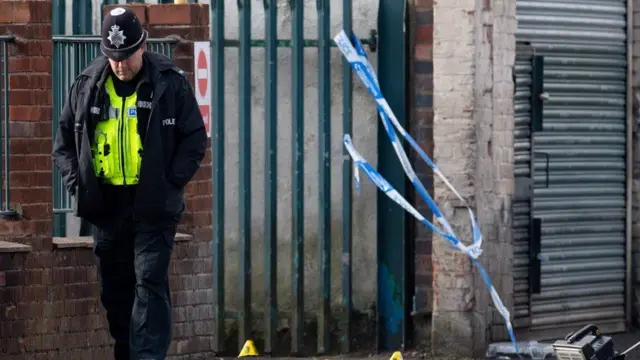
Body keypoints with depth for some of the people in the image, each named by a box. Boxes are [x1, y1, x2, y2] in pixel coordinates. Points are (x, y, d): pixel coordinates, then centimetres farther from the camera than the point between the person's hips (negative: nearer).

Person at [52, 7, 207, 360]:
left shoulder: (170, 82, -5)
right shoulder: (87, 85, 4)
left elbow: (194, 138, -1)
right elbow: (64, 139, 13)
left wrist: (171, 182, -10)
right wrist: (76, 182, 0)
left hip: (153, 206, -4)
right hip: (105, 203, 4)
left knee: (150, 283, -10)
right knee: (114, 287, 10)